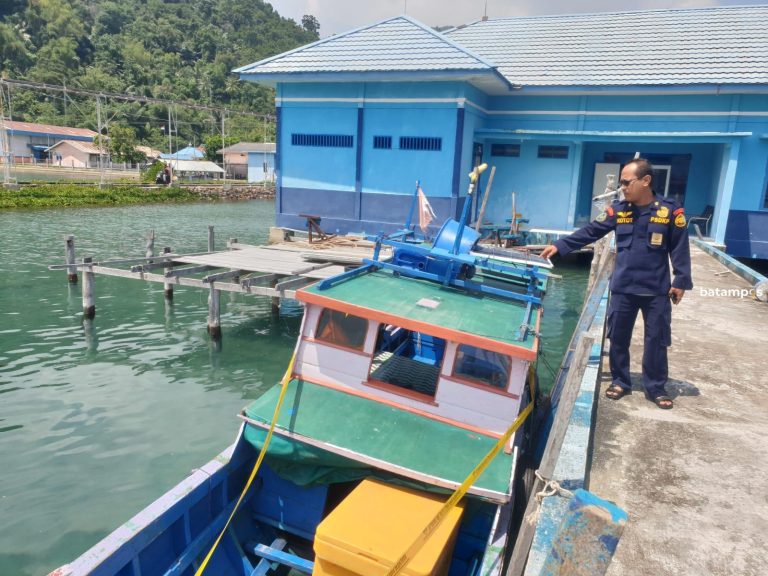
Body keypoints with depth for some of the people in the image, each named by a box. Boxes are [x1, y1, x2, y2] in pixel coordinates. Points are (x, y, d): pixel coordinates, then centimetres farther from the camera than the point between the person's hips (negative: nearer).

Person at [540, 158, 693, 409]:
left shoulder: (670, 211, -7)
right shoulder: (618, 210, -1)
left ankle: (656, 388, 23)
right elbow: (589, 232, -1)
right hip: (622, 288, 2)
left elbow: (680, 249, -3)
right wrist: (559, 246, -9)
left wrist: (681, 281, -6)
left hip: (656, 290, -2)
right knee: (618, 337, 10)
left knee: (656, 340, 8)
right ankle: (620, 381, 27)